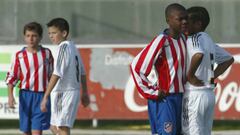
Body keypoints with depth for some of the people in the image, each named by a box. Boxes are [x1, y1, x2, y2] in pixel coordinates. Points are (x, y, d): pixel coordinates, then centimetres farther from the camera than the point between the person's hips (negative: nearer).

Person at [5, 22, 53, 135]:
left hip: (42, 95, -1)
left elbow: (52, 75, 12)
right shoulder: (19, 56, 0)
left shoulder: (46, 53, 3)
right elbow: (11, 77, 1)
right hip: (26, 95, 1)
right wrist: (10, 95, -11)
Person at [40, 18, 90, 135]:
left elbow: (57, 74, -22)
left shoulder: (63, 47, -15)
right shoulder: (72, 47, 12)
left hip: (63, 93, -9)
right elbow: (82, 73, 20)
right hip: (74, 91, 9)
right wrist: (85, 93, 29)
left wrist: (46, 96, -24)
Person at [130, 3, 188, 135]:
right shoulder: (161, 41, -15)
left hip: (179, 97, 8)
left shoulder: (183, 39, 9)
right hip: (164, 99, -8)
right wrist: (152, 93, -14)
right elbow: (137, 66, -17)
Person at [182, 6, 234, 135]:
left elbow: (198, 55, -34)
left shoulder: (194, 38, -12)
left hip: (194, 94, -9)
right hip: (210, 94, 9)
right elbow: (229, 59, 25)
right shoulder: (209, 41, 15)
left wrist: (190, 76, -20)